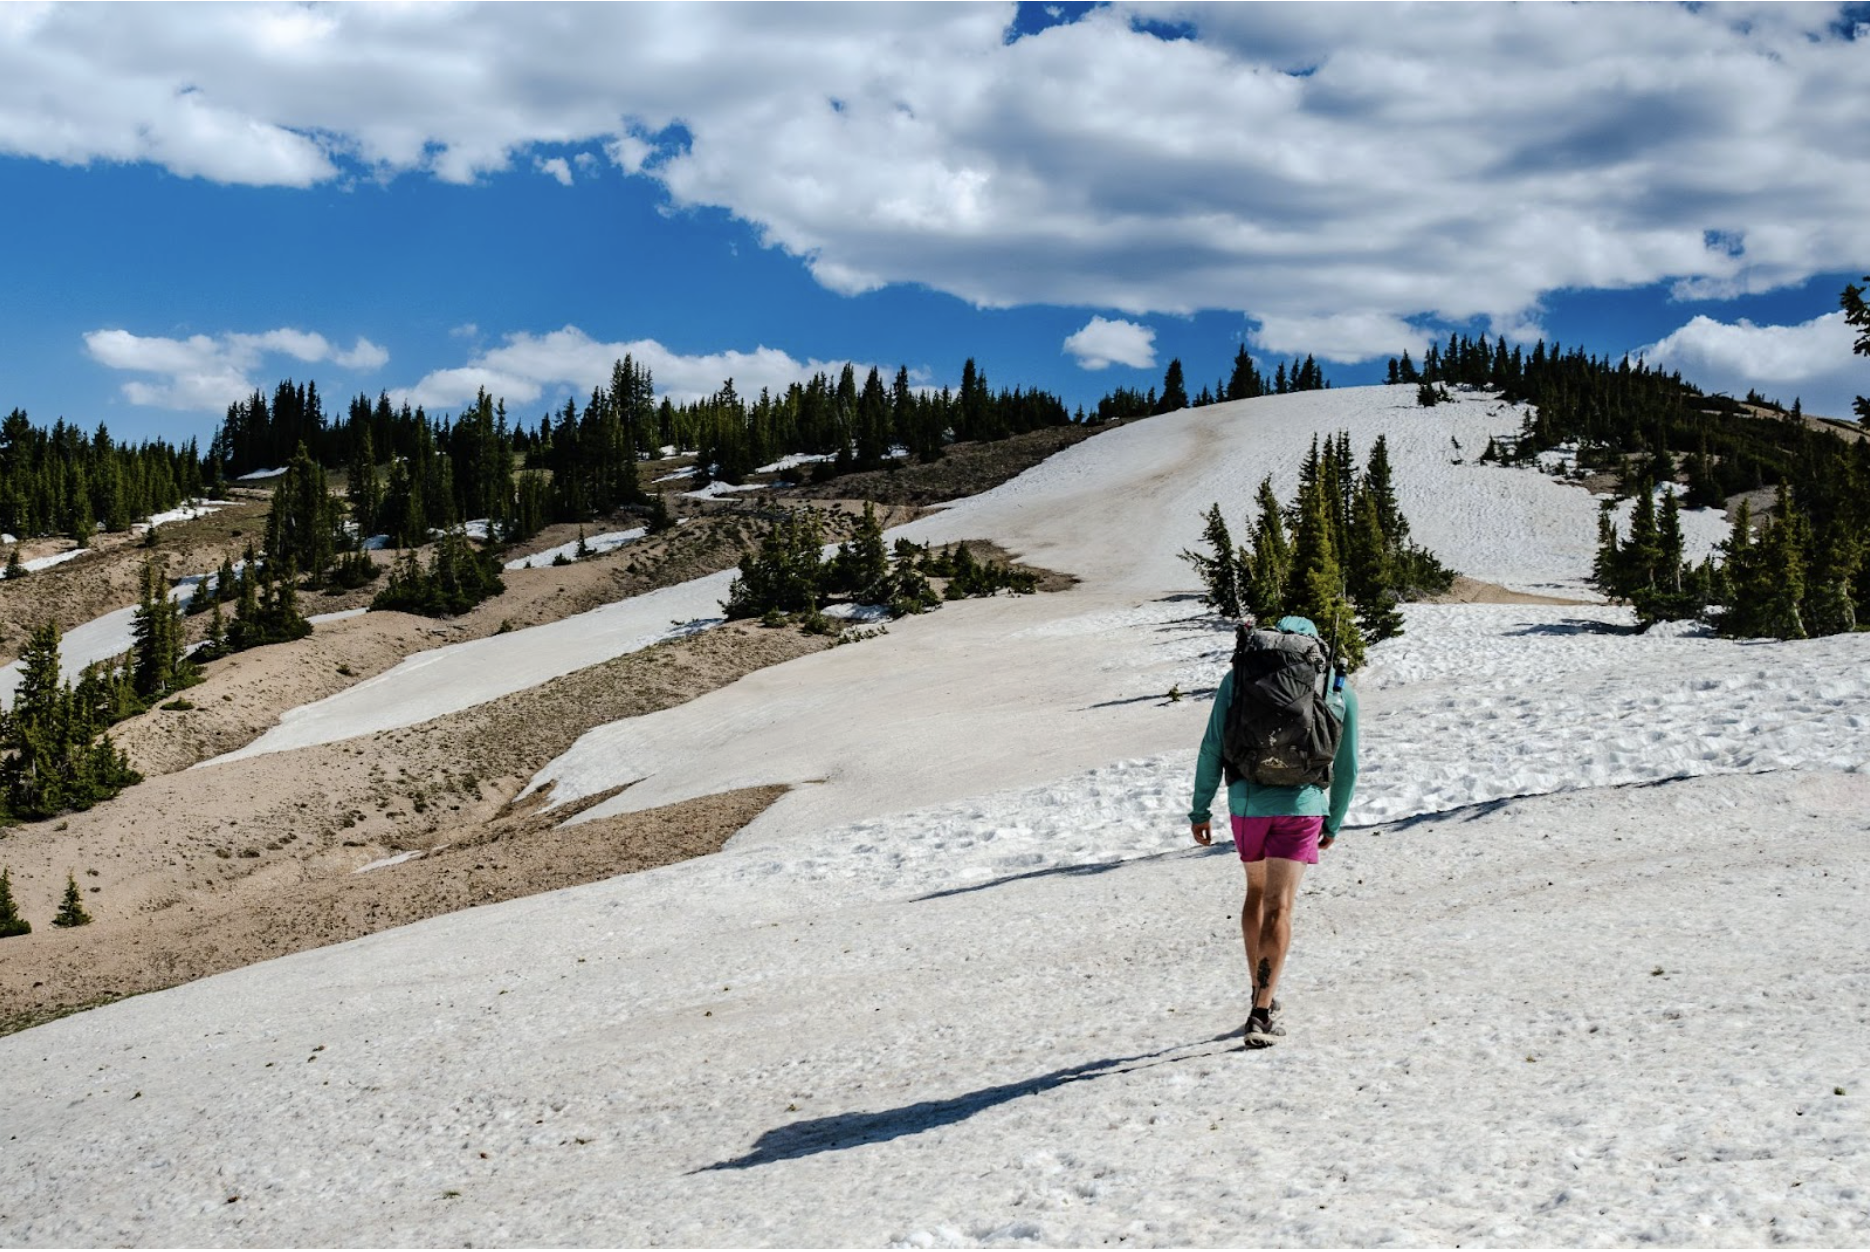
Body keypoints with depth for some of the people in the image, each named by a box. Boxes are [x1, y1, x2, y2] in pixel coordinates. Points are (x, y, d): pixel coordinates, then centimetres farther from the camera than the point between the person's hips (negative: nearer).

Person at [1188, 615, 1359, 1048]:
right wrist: (1334, 821, 22)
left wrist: (1200, 810, 5)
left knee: (1257, 892, 22)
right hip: (1302, 805, -1)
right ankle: (1262, 1013, -13)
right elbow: (1346, 767, 11)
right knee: (1279, 908, -3)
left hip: (1247, 802, 2)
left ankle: (1260, 996, 27)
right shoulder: (1339, 690, 7)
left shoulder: (1240, 677, 5)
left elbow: (1212, 747, 0)